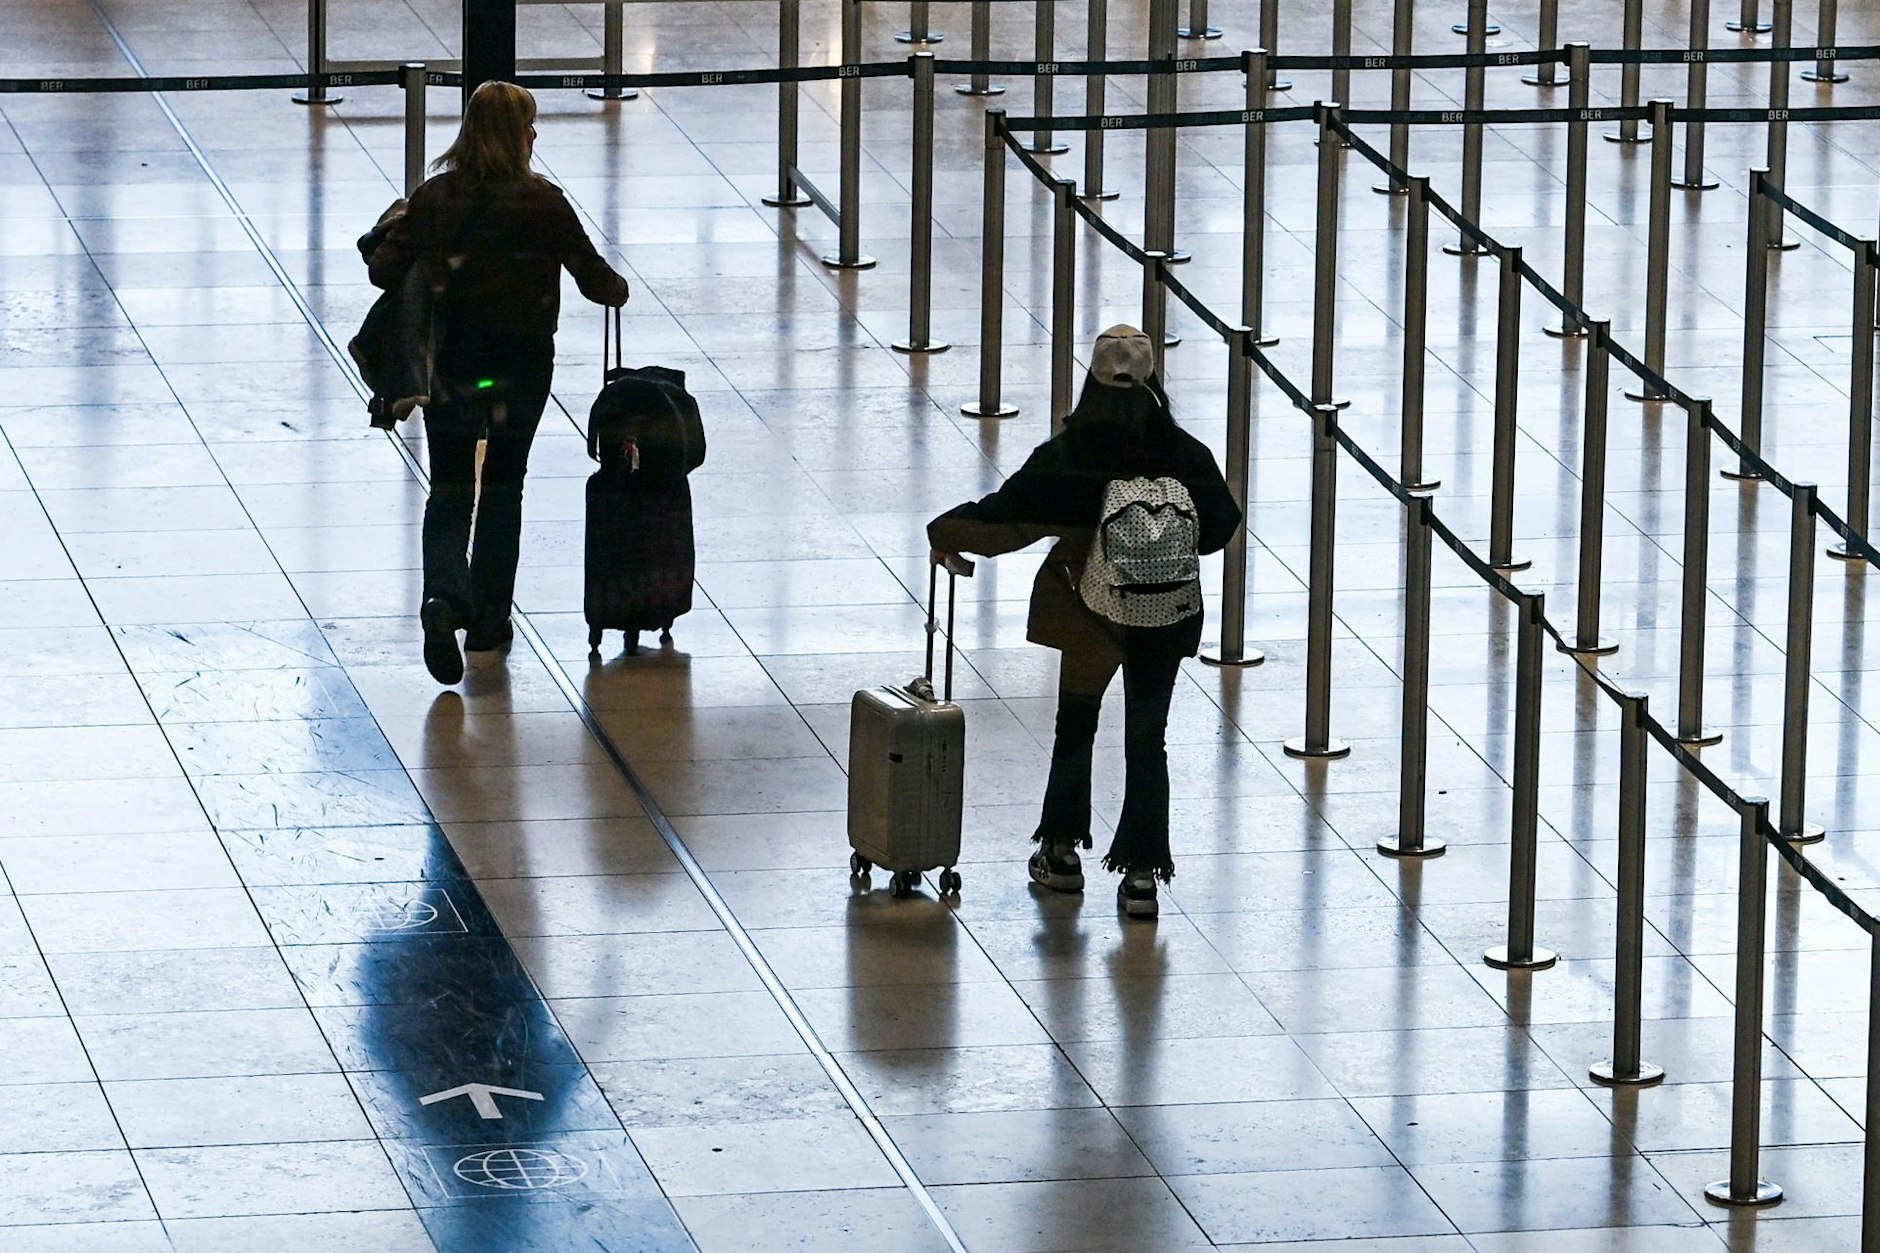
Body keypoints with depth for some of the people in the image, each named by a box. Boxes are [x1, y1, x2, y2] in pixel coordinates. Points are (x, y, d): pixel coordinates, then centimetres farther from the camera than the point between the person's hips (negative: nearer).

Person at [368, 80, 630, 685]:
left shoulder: (434, 197, -5)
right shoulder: (541, 203, -12)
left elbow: (384, 267, -7)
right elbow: (593, 277, -7)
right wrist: (618, 289, 16)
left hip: (447, 359, 1)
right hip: (519, 362, -1)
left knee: (449, 490, 8)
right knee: (502, 487, 15)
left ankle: (444, 595, -17)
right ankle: (488, 617, 20)